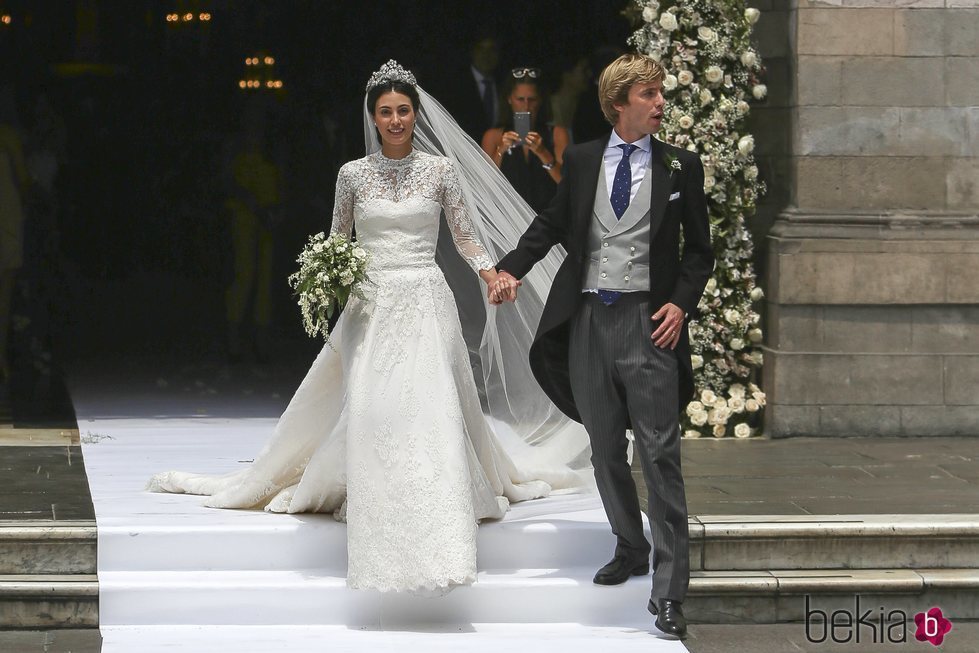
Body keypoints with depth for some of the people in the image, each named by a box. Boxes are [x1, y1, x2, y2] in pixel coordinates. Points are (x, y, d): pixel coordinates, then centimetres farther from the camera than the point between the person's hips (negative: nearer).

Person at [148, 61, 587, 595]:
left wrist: (491, 273, -12)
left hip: (426, 304, -1)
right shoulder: (353, 174, 6)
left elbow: (465, 237, 5)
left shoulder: (441, 169, 3)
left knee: (431, 409, -11)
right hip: (371, 306, 1)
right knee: (370, 412, -9)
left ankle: (435, 527, -3)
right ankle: (380, 523, -1)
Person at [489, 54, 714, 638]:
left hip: (648, 322, -3)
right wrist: (512, 269, 3)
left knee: (660, 454, -11)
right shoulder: (582, 161, 7)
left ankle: (669, 593, -13)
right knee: (606, 452, 14)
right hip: (588, 321, 3)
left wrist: (681, 304, -8)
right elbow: (553, 222, 18)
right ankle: (630, 549, 34)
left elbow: (700, 250, 7)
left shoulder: (681, 167, 2)